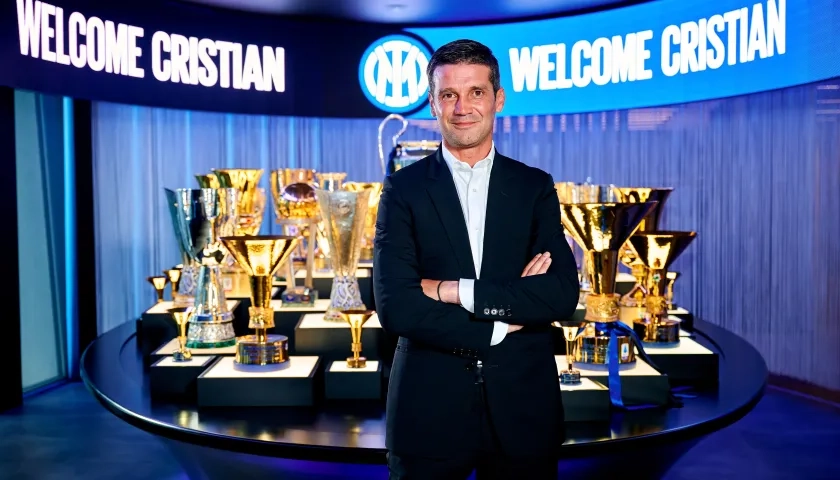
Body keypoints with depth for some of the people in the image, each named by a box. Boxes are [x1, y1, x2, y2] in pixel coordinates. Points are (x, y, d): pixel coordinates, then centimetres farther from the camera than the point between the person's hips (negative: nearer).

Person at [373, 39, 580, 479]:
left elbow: (563, 294, -8)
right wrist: (501, 324, -12)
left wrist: (455, 291, -15)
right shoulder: (403, 189, -1)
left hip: (522, 408, 2)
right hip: (429, 410, -1)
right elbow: (395, 307, -12)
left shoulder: (536, 187, 4)